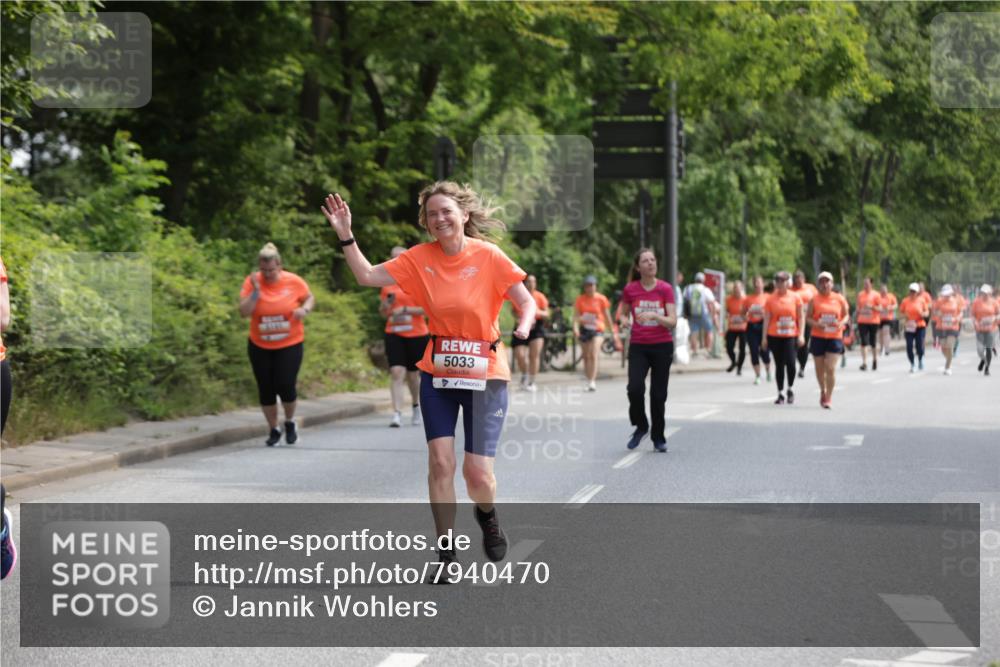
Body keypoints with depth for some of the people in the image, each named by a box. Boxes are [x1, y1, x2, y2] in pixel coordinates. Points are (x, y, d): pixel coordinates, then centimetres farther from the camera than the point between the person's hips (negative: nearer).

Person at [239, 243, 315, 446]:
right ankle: (274, 430, 24)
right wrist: (255, 291, -25)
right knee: (266, 390, 5)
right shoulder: (252, 282, -8)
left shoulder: (293, 281, -8)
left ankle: (290, 422, 18)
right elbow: (244, 312, -13)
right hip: (260, 347, 2)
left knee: (285, 386, -11)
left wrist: (305, 309, -13)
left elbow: (309, 298, 8)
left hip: (290, 344, -1)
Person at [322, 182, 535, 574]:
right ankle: (445, 553, 7)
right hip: (437, 374, 2)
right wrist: (345, 235, -12)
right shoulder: (420, 259, -1)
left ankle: (487, 515, 31)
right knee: (440, 461, -7)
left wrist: (523, 327, -27)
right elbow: (366, 276, -2)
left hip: (485, 375, -2)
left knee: (478, 474, -5)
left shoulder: (489, 256, -9)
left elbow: (526, 302, -7)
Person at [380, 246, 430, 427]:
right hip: (394, 335, 1)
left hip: (417, 335, -1)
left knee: (413, 374, 11)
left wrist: (406, 309, -19)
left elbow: (427, 308, -8)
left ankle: (416, 406, 38)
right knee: (396, 372, -14)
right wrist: (386, 305, -8)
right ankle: (397, 414, -17)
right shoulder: (387, 283, 8)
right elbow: (382, 313, 15)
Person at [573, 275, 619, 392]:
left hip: (597, 330, -3)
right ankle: (589, 381, 17)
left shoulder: (601, 299, 0)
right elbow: (576, 315, -1)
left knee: (593, 355, -17)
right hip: (584, 329, 3)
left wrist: (614, 333, 5)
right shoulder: (580, 299, 4)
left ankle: (592, 382, -22)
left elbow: (607, 317, 4)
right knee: (586, 357, 7)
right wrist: (575, 327, -19)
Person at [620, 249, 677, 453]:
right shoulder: (630, 290, -2)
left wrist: (654, 316, -26)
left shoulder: (665, 289, -5)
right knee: (635, 388, -19)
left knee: (658, 394, 2)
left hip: (662, 346, 0)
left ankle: (659, 438, 19)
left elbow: (672, 321, -11)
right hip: (638, 346, 0)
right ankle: (640, 426, 6)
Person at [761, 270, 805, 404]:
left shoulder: (795, 297, 3)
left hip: (791, 336, -1)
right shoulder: (770, 299, 4)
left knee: (790, 363, -14)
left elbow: (801, 317, 5)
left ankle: (790, 389, 8)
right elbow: (766, 319, 5)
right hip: (775, 336, 1)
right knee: (779, 365, 5)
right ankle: (780, 394, 13)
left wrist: (801, 335, -3)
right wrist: (765, 338, 1)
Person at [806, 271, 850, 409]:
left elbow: (846, 315, 10)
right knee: (820, 368, 10)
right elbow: (808, 317, 2)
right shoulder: (814, 300, 1)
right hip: (818, 337, 1)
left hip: (835, 337, -1)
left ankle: (828, 398, -4)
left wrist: (842, 323, -11)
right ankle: (823, 391, 36)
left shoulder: (839, 299, 3)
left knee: (831, 368, -12)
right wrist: (816, 324, -17)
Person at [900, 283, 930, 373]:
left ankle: (920, 359, 24)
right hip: (909, 327, 1)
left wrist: (923, 314, -12)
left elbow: (927, 312, 9)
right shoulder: (905, 301, 3)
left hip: (920, 326, -1)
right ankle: (912, 365, 13)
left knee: (919, 346, -7)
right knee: (909, 347, -4)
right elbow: (901, 313, 10)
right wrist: (904, 316, -12)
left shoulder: (921, 300, 3)